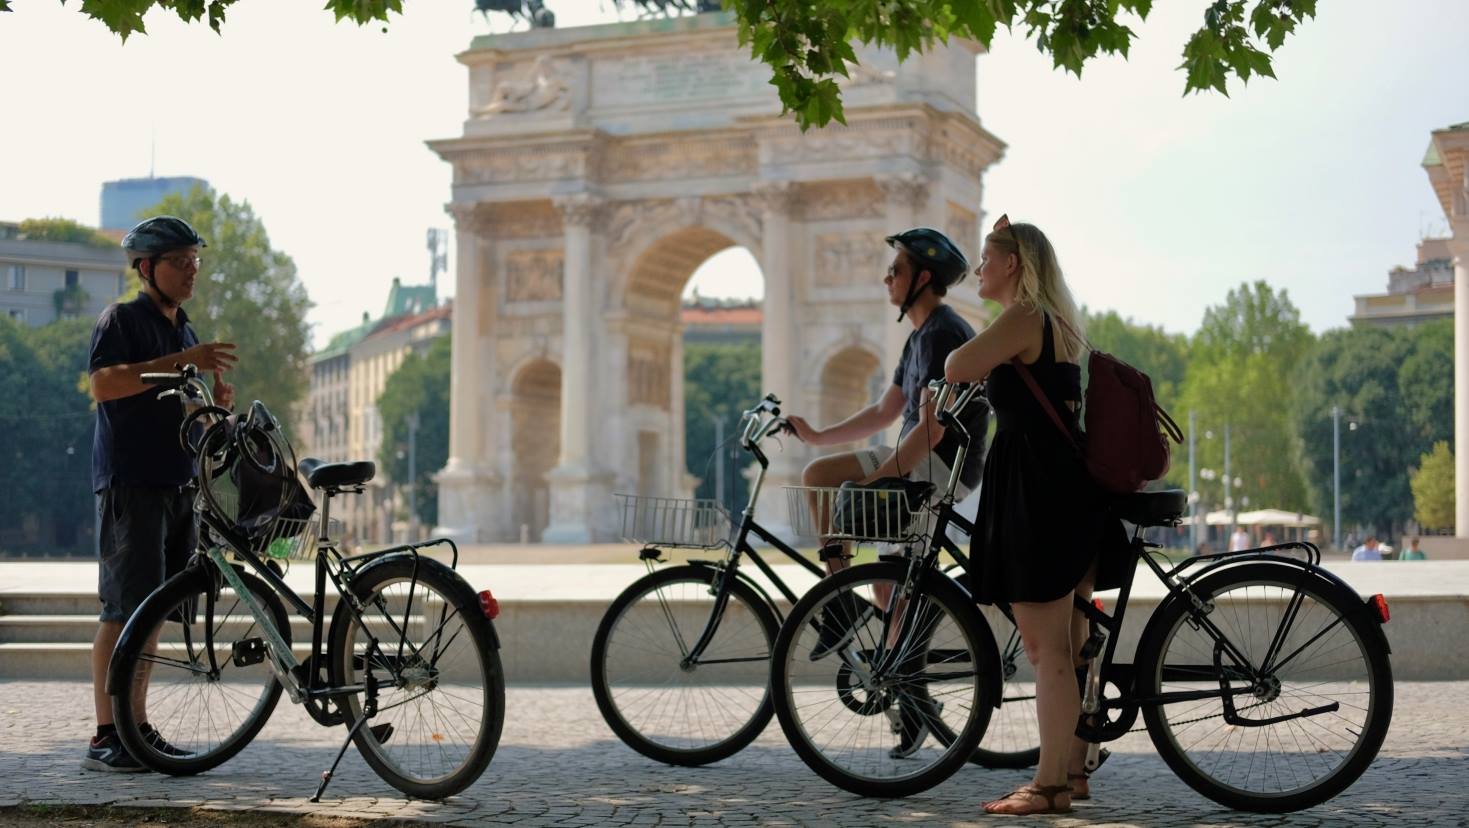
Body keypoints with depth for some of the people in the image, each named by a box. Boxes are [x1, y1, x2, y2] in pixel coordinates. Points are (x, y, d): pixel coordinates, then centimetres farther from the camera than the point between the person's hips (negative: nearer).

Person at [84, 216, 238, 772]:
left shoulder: (185, 331, 21)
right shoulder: (122, 320, -3)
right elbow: (104, 384, -20)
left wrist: (216, 402, 4)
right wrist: (182, 361, -24)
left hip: (176, 484, 8)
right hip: (130, 481, -8)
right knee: (125, 611, -11)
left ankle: (138, 728, 13)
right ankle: (105, 738, -9)